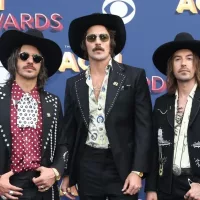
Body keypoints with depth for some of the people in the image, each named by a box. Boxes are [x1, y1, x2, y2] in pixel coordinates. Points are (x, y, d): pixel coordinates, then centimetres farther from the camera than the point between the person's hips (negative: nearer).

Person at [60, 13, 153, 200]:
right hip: (86, 167, 3)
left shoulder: (134, 76, -2)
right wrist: (66, 173, 7)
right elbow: (69, 132, 10)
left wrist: (137, 171, -11)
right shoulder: (73, 84, 7)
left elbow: (144, 127, -5)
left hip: (122, 166, -3)